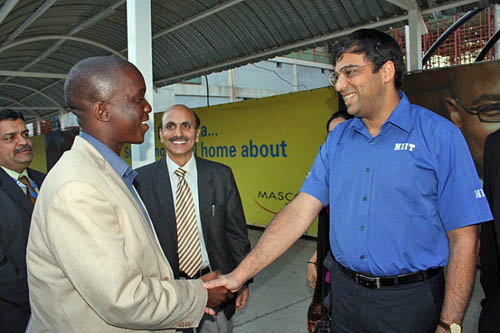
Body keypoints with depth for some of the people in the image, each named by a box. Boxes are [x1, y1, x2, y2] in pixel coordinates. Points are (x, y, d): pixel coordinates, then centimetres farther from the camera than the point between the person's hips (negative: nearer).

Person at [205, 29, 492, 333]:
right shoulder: (337, 139, 2)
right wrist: (240, 274, -11)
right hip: (345, 292, 4)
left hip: (409, 298, -4)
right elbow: (301, 209, -4)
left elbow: (463, 237, -11)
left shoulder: (440, 136, -11)